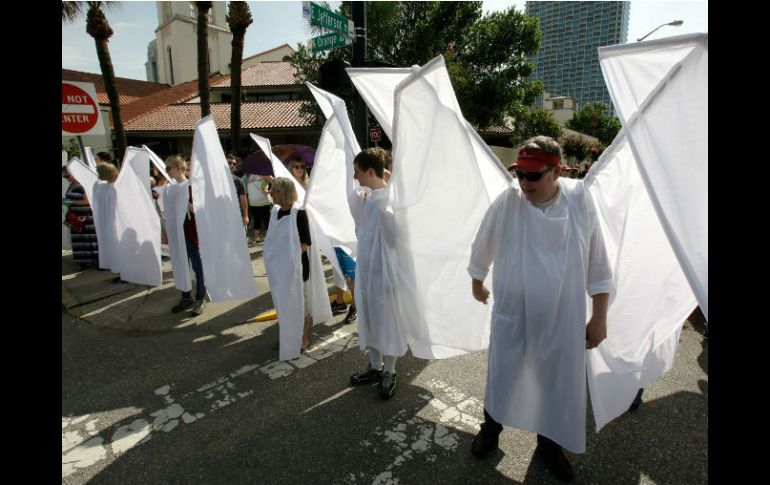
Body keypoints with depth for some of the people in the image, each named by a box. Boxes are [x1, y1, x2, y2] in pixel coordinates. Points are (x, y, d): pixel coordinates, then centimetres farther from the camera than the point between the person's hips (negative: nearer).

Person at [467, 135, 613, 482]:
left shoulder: (579, 200, -11)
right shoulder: (507, 202, -15)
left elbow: (597, 264, -2)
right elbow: (482, 247, 3)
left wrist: (599, 318, -1)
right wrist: (477, 284, 16)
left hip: (563, 318, 1)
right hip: (511, 315, -1)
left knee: (559, 385, 16)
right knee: (501, 376, 16)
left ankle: (549, 445, 44)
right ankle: (491, 429, 46)